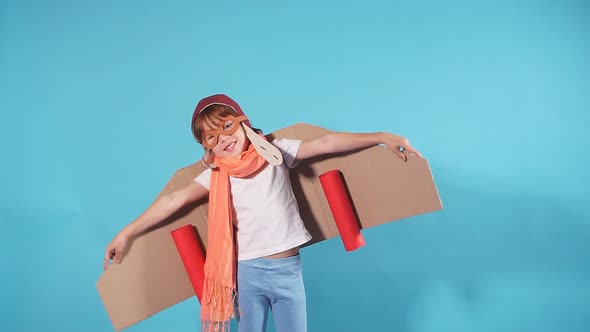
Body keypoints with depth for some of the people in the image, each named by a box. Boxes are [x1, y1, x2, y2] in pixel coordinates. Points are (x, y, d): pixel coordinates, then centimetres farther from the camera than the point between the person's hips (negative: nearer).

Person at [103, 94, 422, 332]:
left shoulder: (274, 151, 0)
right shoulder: (216, 176, 1)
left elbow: (325, 143, -5)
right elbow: (174, 199, -1)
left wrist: (382, 137, -6)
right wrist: (126, 233, -1)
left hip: (287, 268, 0)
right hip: (247, 271, 0)